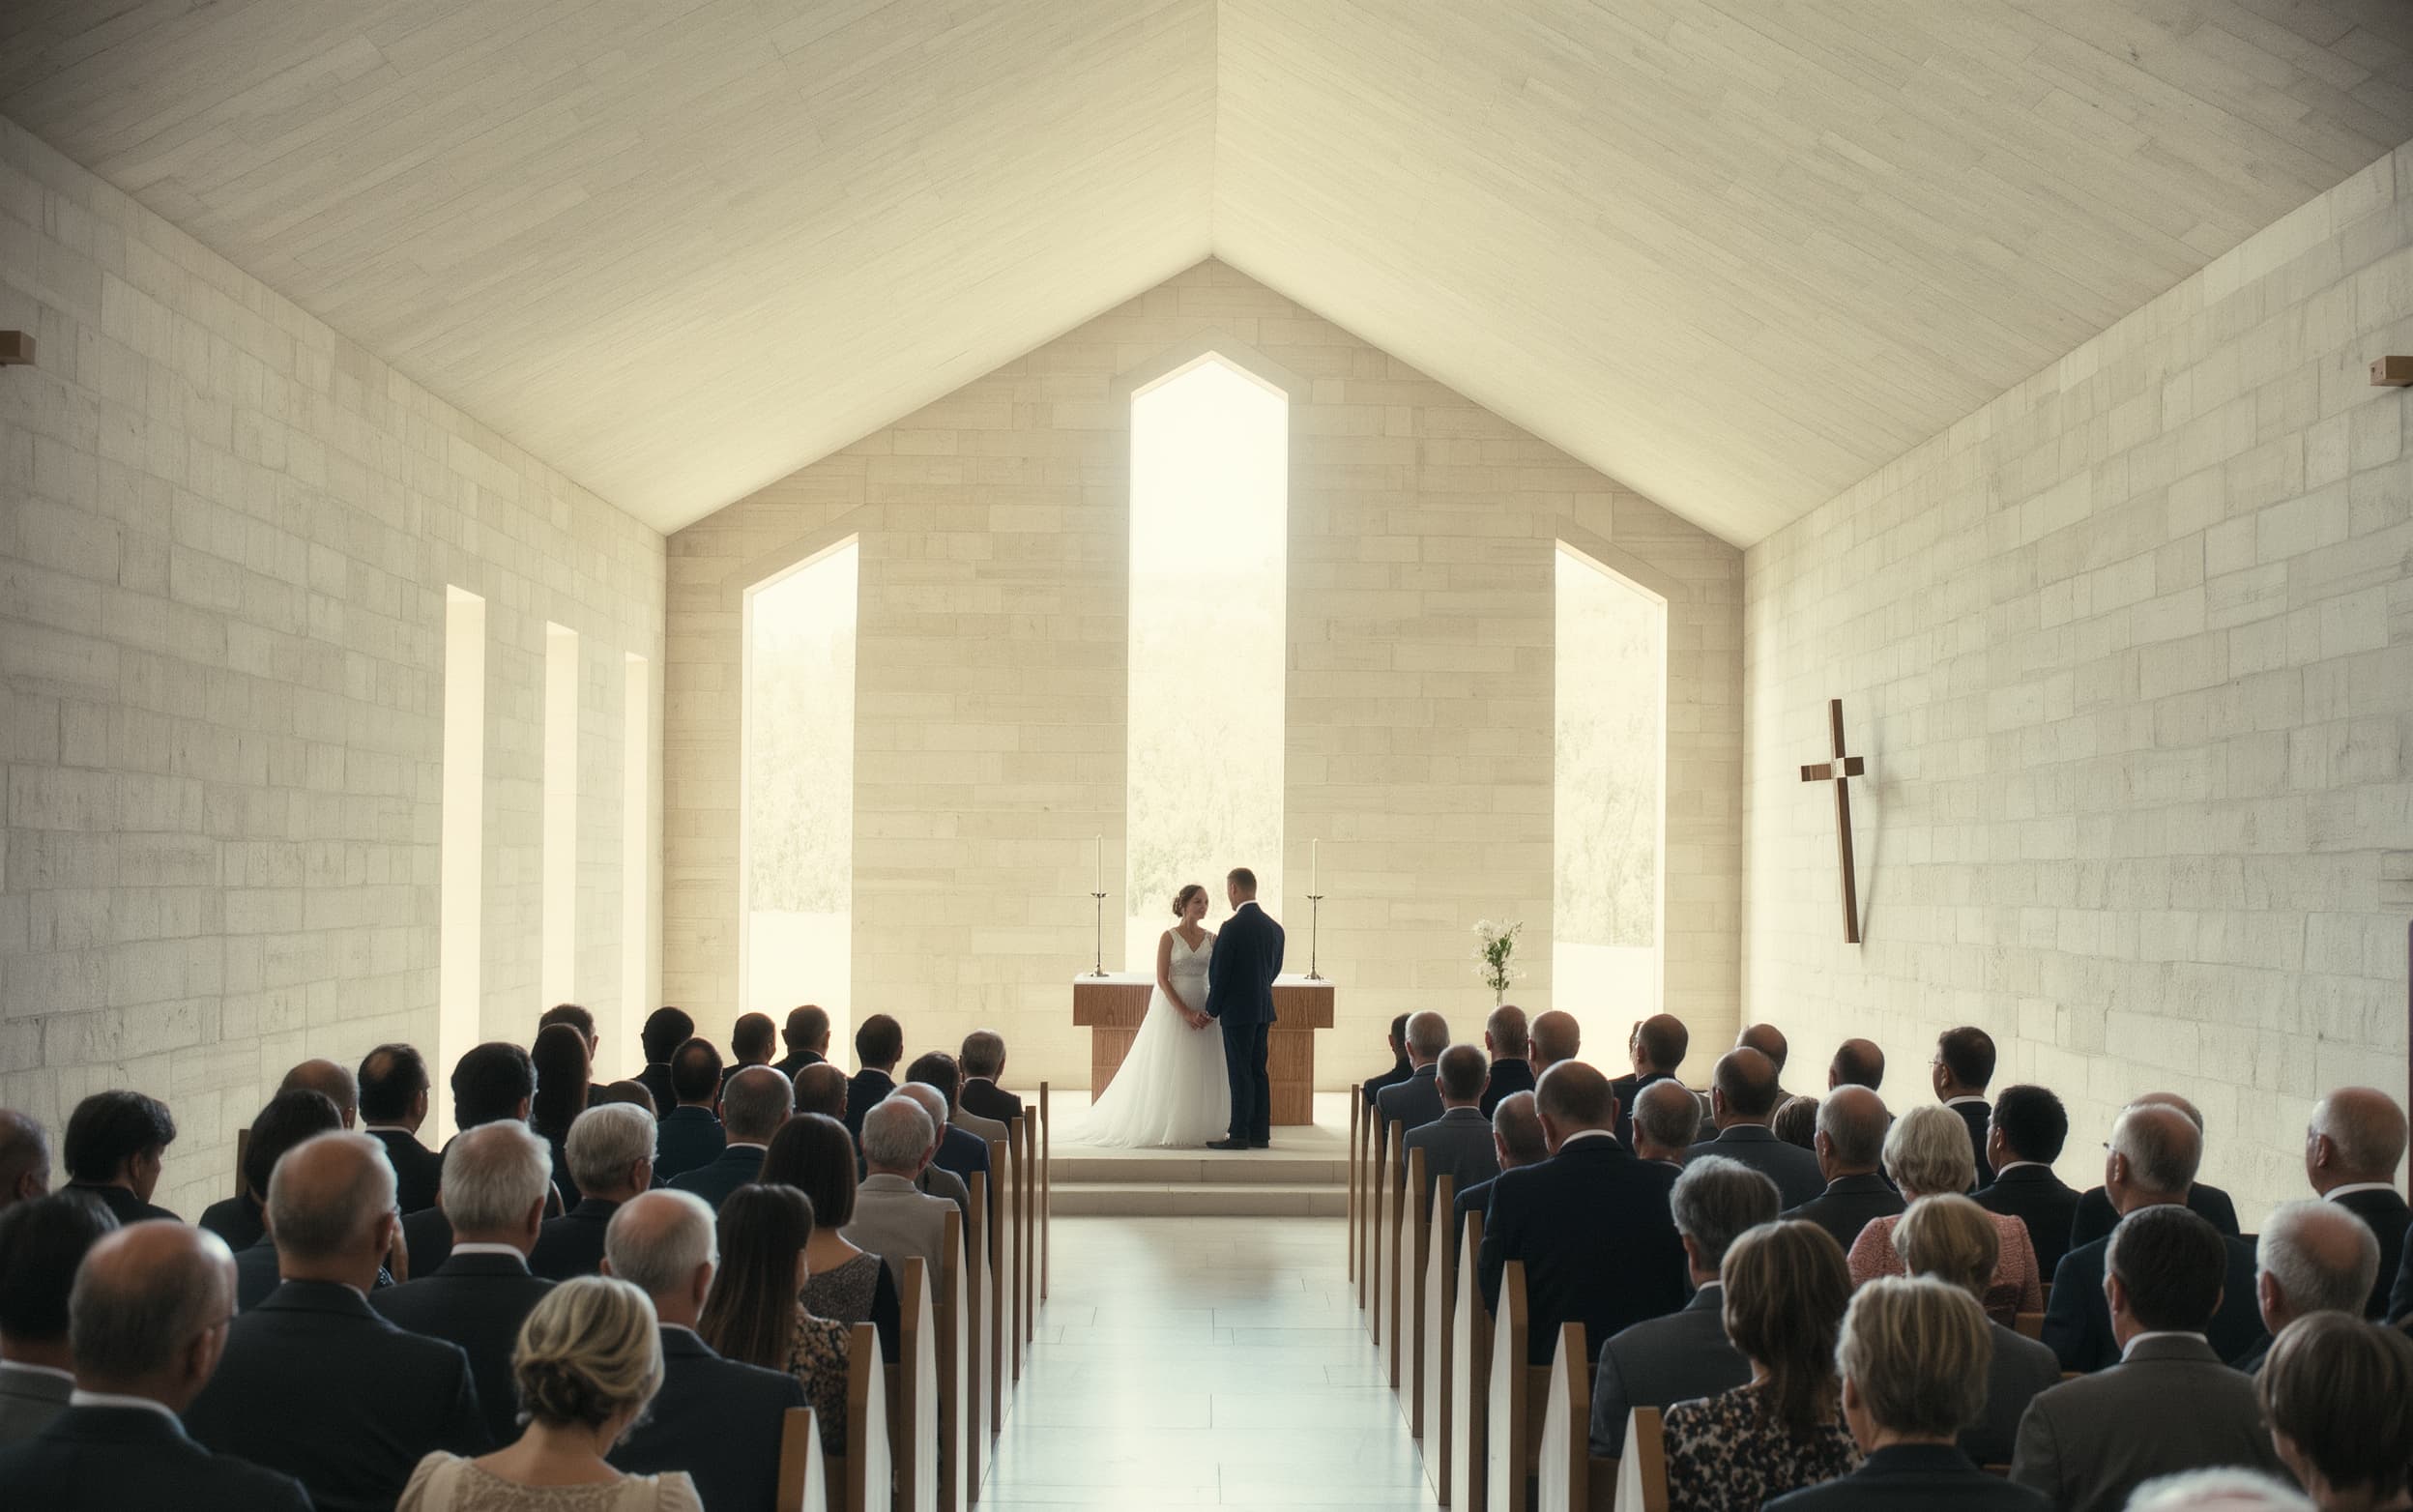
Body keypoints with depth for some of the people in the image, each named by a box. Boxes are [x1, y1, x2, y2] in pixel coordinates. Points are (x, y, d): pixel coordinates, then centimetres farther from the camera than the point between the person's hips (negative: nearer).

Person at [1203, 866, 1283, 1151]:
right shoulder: (1274, 927, 7)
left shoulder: (1233, 927, -15)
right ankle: (1260, 1134, 13)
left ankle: (1239, 1135, -3)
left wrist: (1212, 1009, -1)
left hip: (1237, 1010, -7)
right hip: (1263, 1009, 7)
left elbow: (1219, 973, -12)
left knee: (1239, 1074, -4)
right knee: (1258, 1072, 11)